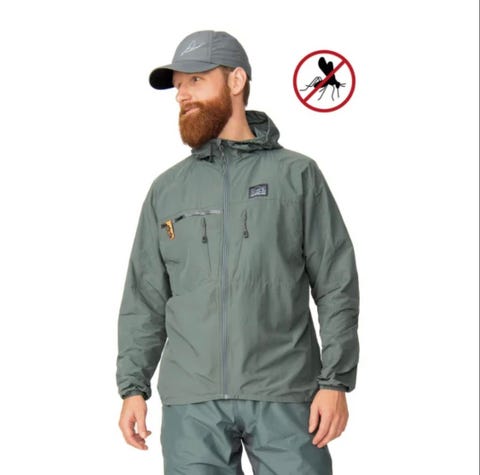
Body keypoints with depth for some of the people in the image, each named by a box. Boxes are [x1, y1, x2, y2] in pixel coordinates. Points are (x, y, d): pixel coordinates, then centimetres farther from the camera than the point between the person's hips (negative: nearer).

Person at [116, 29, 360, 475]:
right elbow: (144, 298, 13)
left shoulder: (297, 175, 6)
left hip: (285, 397, -2)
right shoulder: (167, 189, 14)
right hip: (191, 403, 2)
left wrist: (335, 382, -6)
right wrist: (133, 387, 4)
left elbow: (336, 285, 2)